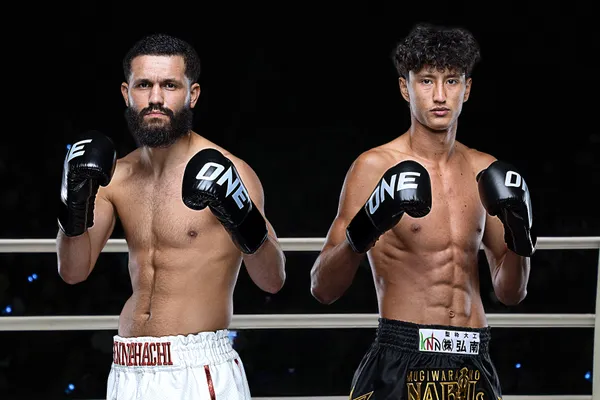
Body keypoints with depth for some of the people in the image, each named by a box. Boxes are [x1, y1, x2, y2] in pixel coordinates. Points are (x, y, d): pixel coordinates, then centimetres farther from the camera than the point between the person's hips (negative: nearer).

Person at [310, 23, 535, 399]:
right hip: (401, 363, -4)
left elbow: (511, 293, 15)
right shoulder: (376, 166, -4)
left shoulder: (486, 172, 11)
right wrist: (361, 235, -25)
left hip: (473, 367, 5)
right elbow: (323, 289, -7)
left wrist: (519, 240, -4)